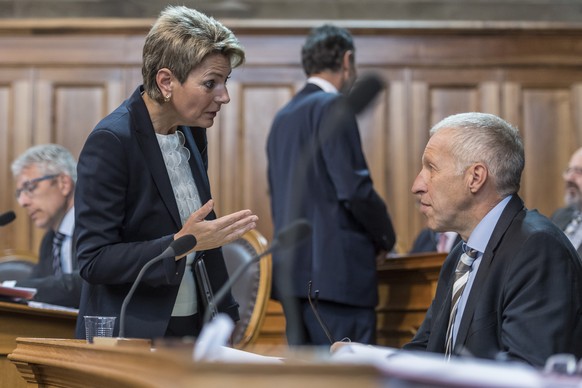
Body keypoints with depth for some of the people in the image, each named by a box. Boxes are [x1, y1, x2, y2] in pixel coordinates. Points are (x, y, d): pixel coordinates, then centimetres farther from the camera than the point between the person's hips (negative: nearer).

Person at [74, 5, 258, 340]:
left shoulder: (192, 134, 7)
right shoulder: (111, 141, -17)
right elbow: (94, 261, -19)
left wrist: (226, 315, 11)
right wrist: (180, 244, -28)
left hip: (193, 331, 7)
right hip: (129, 337, -7)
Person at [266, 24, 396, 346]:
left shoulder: (283, 117, 16)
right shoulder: (333, 107, -8)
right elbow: (353, 188, -16)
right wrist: (385, 237, 1)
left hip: (292, 269, 9)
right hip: (336, 270, -8)